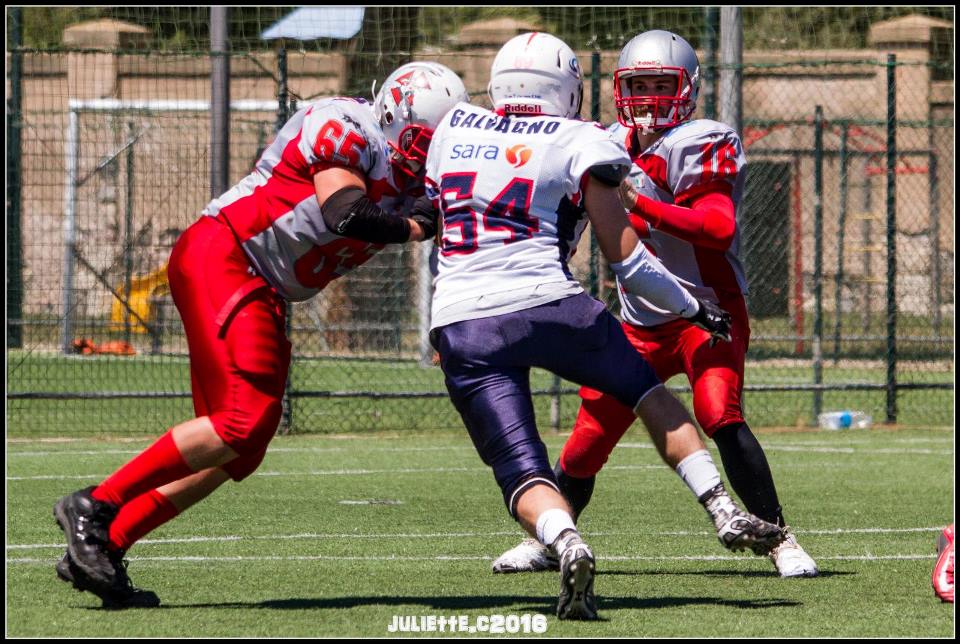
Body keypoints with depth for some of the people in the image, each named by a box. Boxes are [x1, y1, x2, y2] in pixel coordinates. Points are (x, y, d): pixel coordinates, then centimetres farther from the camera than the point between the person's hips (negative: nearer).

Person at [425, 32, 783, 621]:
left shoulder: (453, 130, 14)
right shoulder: (579, 145, 4)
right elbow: (624, 255, 2)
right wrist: (692, 307, 15)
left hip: (461, 323, 2)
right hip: (546, 304, -2)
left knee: (522, 472, -1)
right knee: (651, 395, 22)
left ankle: (565, 543, -32)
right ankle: (726, 512, 15)